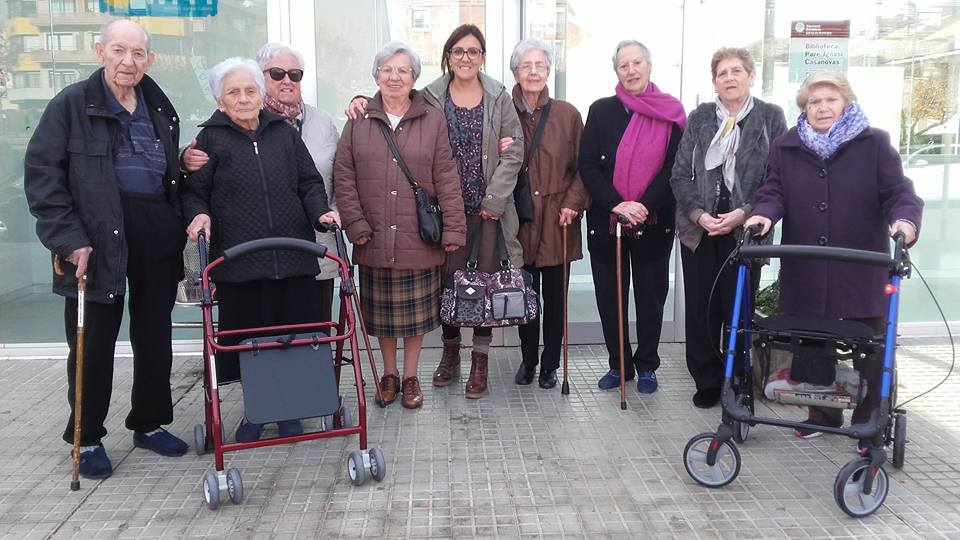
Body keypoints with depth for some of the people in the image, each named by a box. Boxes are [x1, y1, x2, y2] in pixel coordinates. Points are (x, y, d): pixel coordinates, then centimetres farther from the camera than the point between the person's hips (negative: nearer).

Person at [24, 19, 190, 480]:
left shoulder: (160, 108, 14)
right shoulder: (71, 104, -2)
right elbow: (41, 174, -6)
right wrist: (69, 238, -13)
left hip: (157, 234, 5)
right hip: (98, 236, -5)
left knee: (155, 335, 11)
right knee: (93, 341, 3)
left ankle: (150, 423, 27)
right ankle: (87, 438, 18)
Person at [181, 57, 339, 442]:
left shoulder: (284, 133, 13)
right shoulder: (211, 139, 7)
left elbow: (309, 182, 13)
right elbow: (193, 192, 8)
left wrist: (320, 211, -5)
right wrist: (199, 214, -12)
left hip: (292, 255, 2)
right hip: (238, 258, -2)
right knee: (247, 336, 5)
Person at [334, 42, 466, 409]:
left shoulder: (433, 121, 2)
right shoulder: (359, 121, 4)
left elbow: (447, 180, -1)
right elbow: (344, 176, 2)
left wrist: (453, 229, -5)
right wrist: (356, 224, -6)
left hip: (419, 238, -1)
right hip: (374, 238, 1)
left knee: (415, 310, 8)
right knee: (381, 310, 11)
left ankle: (410, 377, 26)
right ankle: (389, 373, 30)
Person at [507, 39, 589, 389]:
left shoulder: (567, 114, 2)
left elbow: (582, 167, 4)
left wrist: (573, 203, -7)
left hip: (557, 222, 0)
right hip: (520, 219, 0)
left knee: (555, 297, 7)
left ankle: (550, 364, 21)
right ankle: (528, 360, 26)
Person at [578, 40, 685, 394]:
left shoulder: (671, 113, 1)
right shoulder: (601, 111, 3)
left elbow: (674, 168, -4)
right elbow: (587, 166, -3)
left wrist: (644, 205, -17)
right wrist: (617, 205, -16)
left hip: (654, 222, -1)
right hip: (606, 220, 1)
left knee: (651, 295, 7)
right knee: (609, 295, 6)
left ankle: (646, 366, 22)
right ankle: (619, 364, 21)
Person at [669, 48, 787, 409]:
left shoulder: (770, 117, 3)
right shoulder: (699, 119, 9)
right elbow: (680, 175, 5)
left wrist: (745, 213, -13)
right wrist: (698, 214, -10)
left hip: (745, 230, -2)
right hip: (699, 229, 2)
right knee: (701, 309, 5)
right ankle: (707, 382, 18)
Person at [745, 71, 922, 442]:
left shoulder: (874, 144, 1)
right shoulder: (785, 148, 8)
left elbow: (900, 192, -4)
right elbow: (774, 193, 3)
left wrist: (905, 220, -24)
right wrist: (764, 214, -19)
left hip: (862, 272, -2)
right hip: (805, 273, 2)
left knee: (870, 349, 5)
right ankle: (822, 415, 30)